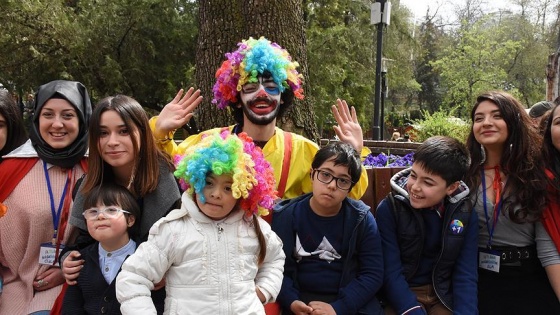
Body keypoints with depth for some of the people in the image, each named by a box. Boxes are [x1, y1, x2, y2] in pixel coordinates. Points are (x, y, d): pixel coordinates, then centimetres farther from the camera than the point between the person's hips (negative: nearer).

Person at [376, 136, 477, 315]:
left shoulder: (465, 214, -6)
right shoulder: (389, 208, -14)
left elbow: (466, 275, -6)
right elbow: (391, 273, -15)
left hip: (443, 297, 3)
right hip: (399, 298, -2)